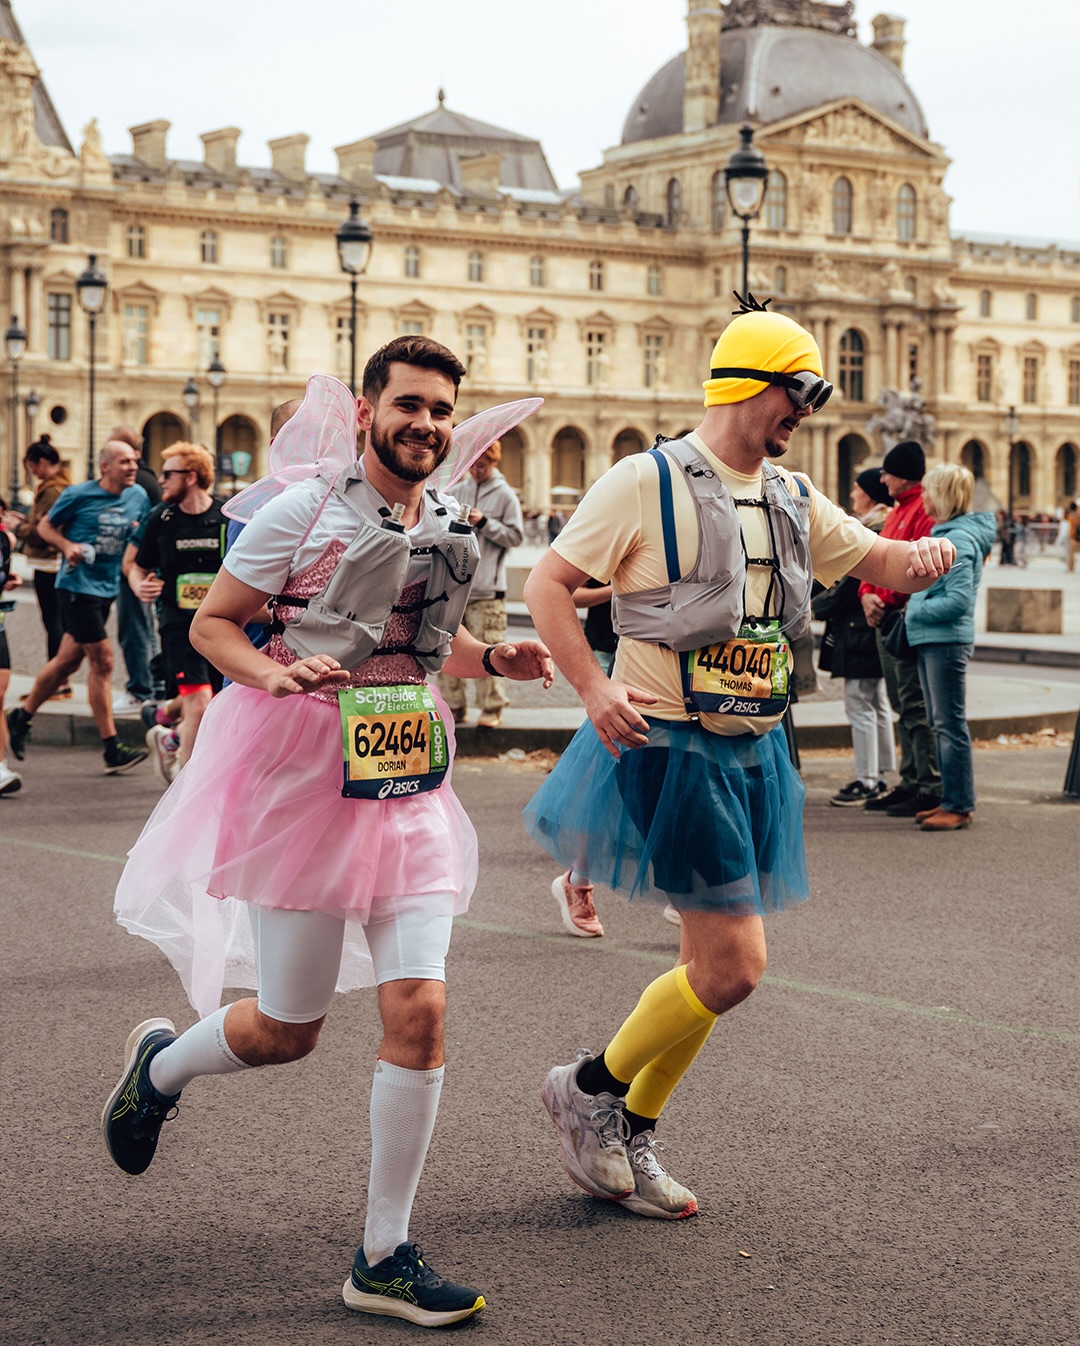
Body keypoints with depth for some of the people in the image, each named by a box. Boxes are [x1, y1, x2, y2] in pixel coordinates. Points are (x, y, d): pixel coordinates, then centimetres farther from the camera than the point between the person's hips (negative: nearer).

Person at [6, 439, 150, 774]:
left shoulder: (138, 497, 6)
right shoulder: (78, 495, -8)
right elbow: (45, 526, 3)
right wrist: (67, 546, -15)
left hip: (107, 588, 6)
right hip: (77, 585, -6)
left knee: (68, 659, 13)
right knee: (102, 661, -9)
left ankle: (22, 717, 32)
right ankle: (112, 749, -5)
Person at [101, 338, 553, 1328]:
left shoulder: (453, 529, 8)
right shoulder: (303, 512, -8)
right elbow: (211, 625, -4)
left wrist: (496, 660, 4)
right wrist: (278, 673, -23)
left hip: (409, 780, 4)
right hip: (306, 772, -4)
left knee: (419, 1006, -8)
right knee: (287, 1031, 5)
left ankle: (386, 1256, 4)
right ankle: (160, 1063, 40)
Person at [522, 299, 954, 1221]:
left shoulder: (792, 499, 12)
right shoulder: (647, 482, -10)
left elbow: (874, 561, 17)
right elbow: (548, 583, -9)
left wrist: (921, 555, -7)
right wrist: (593, 689, -20)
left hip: (755, 752, 8)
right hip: (673, 749, -8)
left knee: (717, 961, 12)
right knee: (733, 965, -11)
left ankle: (630, 1139, 28)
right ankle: (590, 1089, 11)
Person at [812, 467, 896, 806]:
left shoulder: (871, 535, -18)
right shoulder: (885, 532, 14)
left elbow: (852, 585, -20)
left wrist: (817, 606, -9)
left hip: (858, 631, -11)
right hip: (869, 630, 11)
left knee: (859, 705, -6)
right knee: (876, 704, 14)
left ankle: (865, 781, -4)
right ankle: (880, 776, 21)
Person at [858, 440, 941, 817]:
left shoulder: (926, 511, -12)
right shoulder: (897, 512, 20)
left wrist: (890, 603, -17)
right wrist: (867, 594, 2)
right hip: (886, 620, 10)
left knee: (916, 707, -9)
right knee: (902, 706, 14)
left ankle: (931, 790, -7)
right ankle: (911, 782, 22)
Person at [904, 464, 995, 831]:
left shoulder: (959, 539, -15)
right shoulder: (942, 533, 15)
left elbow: (959, 599, -22)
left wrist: (917, 611, -13)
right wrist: (916, 610, 10)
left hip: (947, 641, -10)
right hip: (931, 640, 10)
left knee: (951, 724, -7)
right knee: (941, 724, 14)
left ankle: (959, 807, -4)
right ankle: (951, 800, 20)